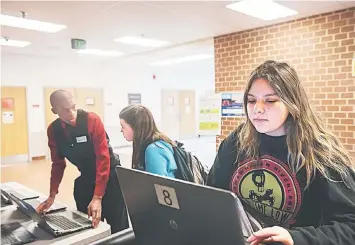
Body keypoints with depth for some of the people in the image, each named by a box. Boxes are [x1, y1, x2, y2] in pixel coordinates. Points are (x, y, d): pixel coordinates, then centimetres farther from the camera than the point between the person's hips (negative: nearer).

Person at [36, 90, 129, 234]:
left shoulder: (92, 120, -21)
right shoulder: (53, 130, -5)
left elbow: (103, 158, -22)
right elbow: (58, 163, 5)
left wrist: (97, 197, -27)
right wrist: (52, 195, 0)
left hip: (109, 176, -4)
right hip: (85, 179, 5)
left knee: (117, 229, 1)